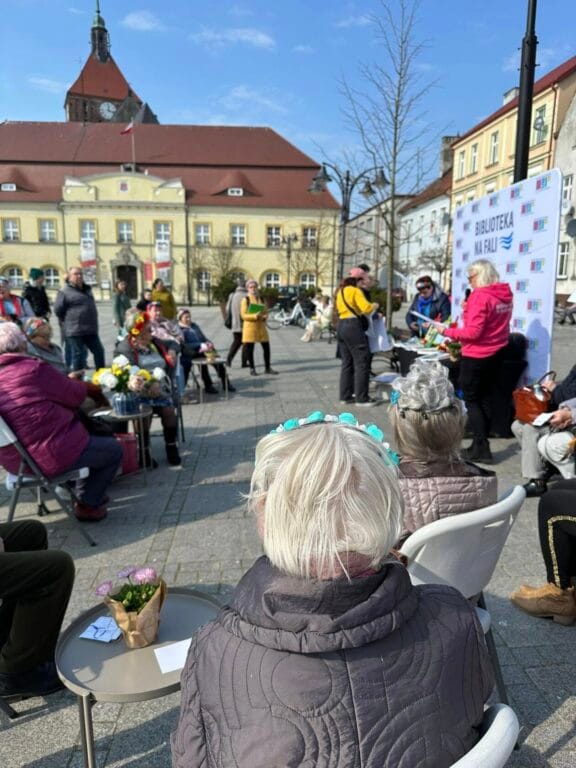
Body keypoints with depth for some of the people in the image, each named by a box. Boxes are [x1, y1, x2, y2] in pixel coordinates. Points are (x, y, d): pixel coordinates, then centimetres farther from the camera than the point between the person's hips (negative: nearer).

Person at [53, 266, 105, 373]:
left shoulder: (87, 289, 15)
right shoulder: (64, 292, -7)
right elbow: (58, 310, -9)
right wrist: (69, 321, -1)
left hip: (91, 329, 7)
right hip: (74, 331, -7)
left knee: (99, 351, 10)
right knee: (78, 354, 0)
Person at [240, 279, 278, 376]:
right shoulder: (245, 300, -2)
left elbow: (266, 312, 16)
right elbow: (243, 315, -9)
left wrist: (264, 317, -8)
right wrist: (255, 316, -23)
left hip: (261, 326, 4)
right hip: (249, 327, -4)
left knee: (266, 347, 3)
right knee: (249, 349, 0)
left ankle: (267, 368, 15)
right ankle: (252, 369, 13)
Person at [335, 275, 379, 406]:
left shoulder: (341, 291, 17)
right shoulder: (355, 291, -9)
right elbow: (366, 308, -18)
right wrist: (374, 306, 3)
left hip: (341, 325, 9)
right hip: (353, 326, -9)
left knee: (347, 362, 14)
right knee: (362, 363, -4)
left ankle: (345, 395, 17)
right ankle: (361, 398, -4)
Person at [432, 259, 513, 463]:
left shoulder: (480, 296, -18)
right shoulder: (505, 295, 7)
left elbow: (473, 332, -21)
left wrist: (446, 331, -12)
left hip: (476, 356, -8)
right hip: (495, 354, 8)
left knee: (471, 401, 2)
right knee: (485, 399, 13)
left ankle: (481, 448, 0)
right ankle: (481, 445, 20)